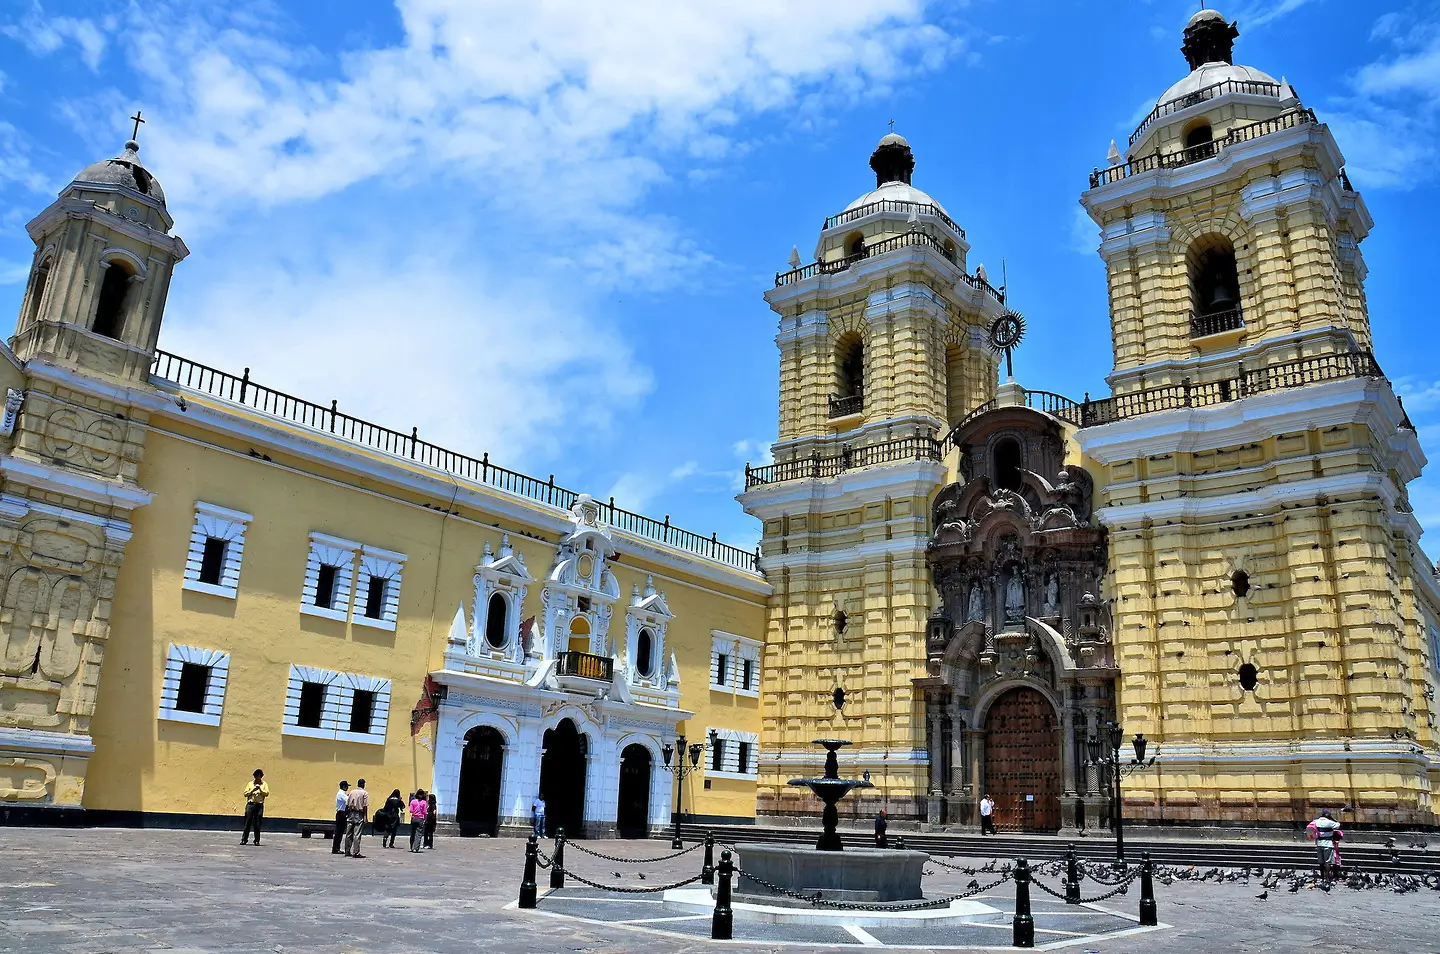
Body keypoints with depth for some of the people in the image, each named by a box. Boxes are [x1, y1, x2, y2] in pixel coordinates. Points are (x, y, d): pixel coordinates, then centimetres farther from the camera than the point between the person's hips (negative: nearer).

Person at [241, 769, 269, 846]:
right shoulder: (250, 784, 13)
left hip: (259, 805, -1)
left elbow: (267, 794, -1)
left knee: (257, 824, 0)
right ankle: (244, 839, 2)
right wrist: (253, 790, -8)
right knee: (248, 823, -2)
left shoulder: (264, 784, 10)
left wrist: (260, 789, -13)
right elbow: (245, 794, 6)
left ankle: (257, 840, 3)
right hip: (250, 804, 1)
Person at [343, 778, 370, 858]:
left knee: (348, 834, 10)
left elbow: (347, 805, 6)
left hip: (351, 814, 4)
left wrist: (346, 815, 13)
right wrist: (365, 817, -7)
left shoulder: (352, 792, 7)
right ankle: (356, 853, -6)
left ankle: (347, 852, 14)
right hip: (359, 815, -4)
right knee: (357, 835, -4)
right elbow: (365, 806, -10)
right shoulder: (365, 793, -5)